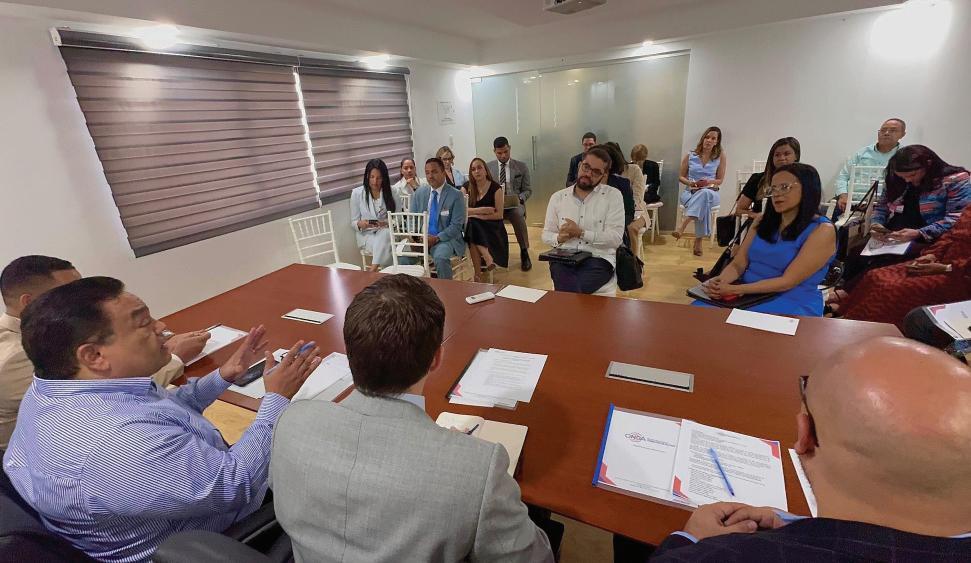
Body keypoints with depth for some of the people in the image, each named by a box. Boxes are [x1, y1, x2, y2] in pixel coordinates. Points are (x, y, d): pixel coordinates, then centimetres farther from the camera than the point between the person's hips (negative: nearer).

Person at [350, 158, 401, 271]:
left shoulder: (393, 194, 0)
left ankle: (373, 270, -38)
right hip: (366, 234, 0)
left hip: (387, 233, 1)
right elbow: (353, 222, 5)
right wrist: (360, 224, -19)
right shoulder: (357, 193, 0)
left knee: (384, 235, -37)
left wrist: (387, 223, -19)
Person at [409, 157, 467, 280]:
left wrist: (437, 238, -20)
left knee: (440, 257, -35)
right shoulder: (419, 192, 10)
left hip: (446, 238, -4)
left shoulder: (456, 195, -5)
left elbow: (456, 226, -9)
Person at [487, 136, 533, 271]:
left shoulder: (522, 167, 9)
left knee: (518, 214, -37)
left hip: (515, 204, 0)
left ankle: (524, 252, -22)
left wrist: (520, 198, -12)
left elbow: (528, 190, 10)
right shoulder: (488, 167, 11)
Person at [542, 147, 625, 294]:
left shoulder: (613, 196, 3)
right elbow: (546, 234, 14)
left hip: (597, 259, -1)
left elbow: (616, 238, -6)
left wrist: (581, 232, -14)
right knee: (572, 292, -31)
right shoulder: (557, 197, 12)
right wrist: (558, 238, -9)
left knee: (569, 292, -31)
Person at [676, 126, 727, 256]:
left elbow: (720, 180, 8)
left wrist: (709, 182, -14)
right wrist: (690, 183, -9)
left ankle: (683, 225, -48)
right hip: (690, 192, 0)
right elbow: (681, 177, 13)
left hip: (711, 192, 0)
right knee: (704, 203, -38)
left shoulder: (721, 157, 6)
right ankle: (699, 241, -36)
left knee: (705, 193, -41)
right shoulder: (690, 156, 7)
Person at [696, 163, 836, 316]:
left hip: (793, 304, -4)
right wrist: (720, 281, -19)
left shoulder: (822, 230, -6)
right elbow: (737, 265, 4)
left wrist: (734, 289, -26)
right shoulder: (763, 220, 11)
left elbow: (787, 281, -16)